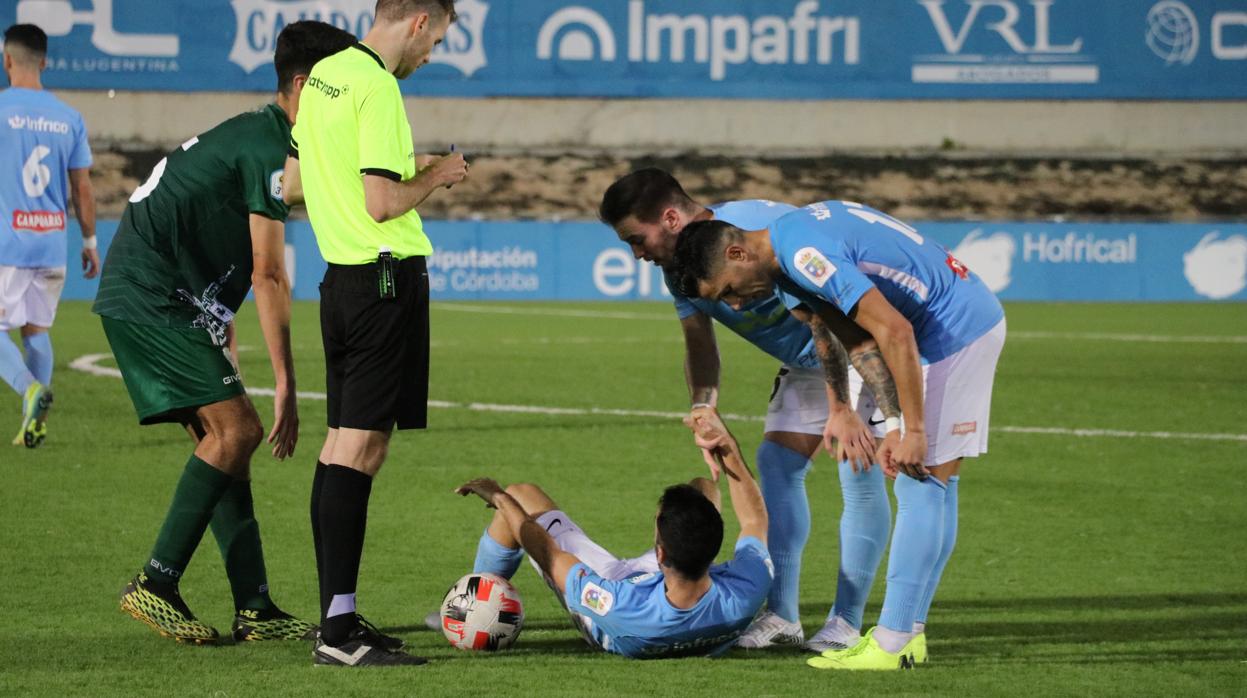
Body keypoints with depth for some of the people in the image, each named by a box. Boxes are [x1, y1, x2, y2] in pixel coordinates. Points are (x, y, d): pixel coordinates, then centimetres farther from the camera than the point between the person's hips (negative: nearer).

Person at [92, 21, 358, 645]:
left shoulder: (252, 135, 19)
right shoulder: (268, 147, -14)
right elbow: (268, 274, -18)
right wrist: (286, 385, -18)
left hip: (140, 300, 11)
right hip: (152, 298, -11)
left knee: (220, 440, 7)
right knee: (236, 429, -15)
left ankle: (254, 610, 4)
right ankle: (156, 585, -14)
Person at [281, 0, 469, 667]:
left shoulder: (326, 74, 13)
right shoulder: (377, 88, -16)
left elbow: (292, 184, 20)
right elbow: (383, 204, -22)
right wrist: (435, 176, -3)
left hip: (341, 277, 10)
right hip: (387, 274, -10)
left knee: (342, 440, 12)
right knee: (362, 444, -10)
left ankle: (337, 616, 15)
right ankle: (339, 630, -12)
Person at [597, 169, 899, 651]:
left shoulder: (757, 232, -32)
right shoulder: (679, 268, -3)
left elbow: (821, 318, -30)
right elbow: (699, 344, 3)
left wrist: (840, 410, -29)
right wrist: (704, 409, -18)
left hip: (856, 345, -9)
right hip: (804, 363, 9)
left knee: (858, 469, -14)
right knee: (777, 462, 3)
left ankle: (846, 624, -12)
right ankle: (782, 616, 6)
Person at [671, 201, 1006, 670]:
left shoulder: (805, 256, -22)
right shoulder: (796, 235, 10)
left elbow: (895, 332, -27)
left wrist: (913, 431, -23)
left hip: (959, 328, -10)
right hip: (972, 319, 10)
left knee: (924, 485, -10)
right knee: (926, 486, 11)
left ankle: (892, 643, -9)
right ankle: (907, 631, 15)